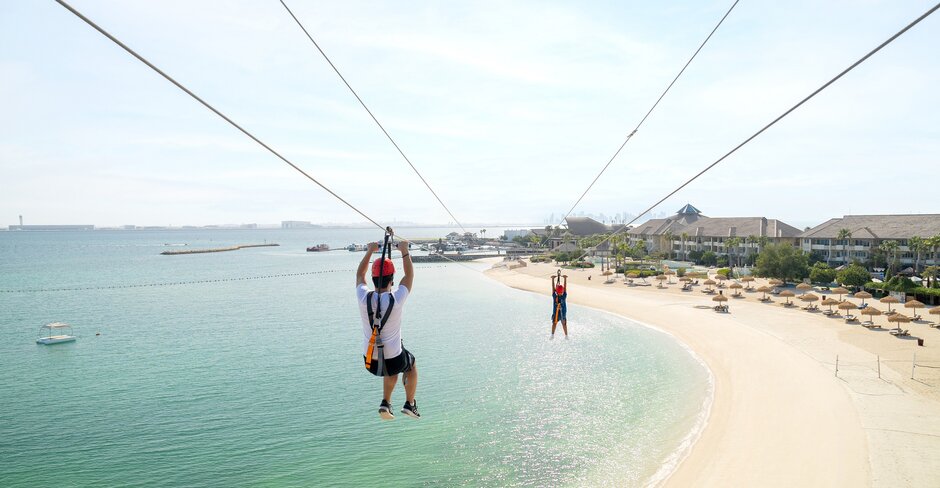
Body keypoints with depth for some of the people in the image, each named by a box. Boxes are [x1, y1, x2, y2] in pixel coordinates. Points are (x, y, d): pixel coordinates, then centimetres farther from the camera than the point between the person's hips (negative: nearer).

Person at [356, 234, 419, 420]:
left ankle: (386, 403, 22)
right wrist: (405, 252, 9)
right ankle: (410, 404, 30)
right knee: (411, 365, 31)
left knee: (392, 371, 35)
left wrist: (370, 251, 17)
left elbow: (359, 274, 9)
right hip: (393, 360, -3)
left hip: (370, 361, 3)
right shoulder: (396, 299, -21)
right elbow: (410, 275, -2)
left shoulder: (364, 298, -13)